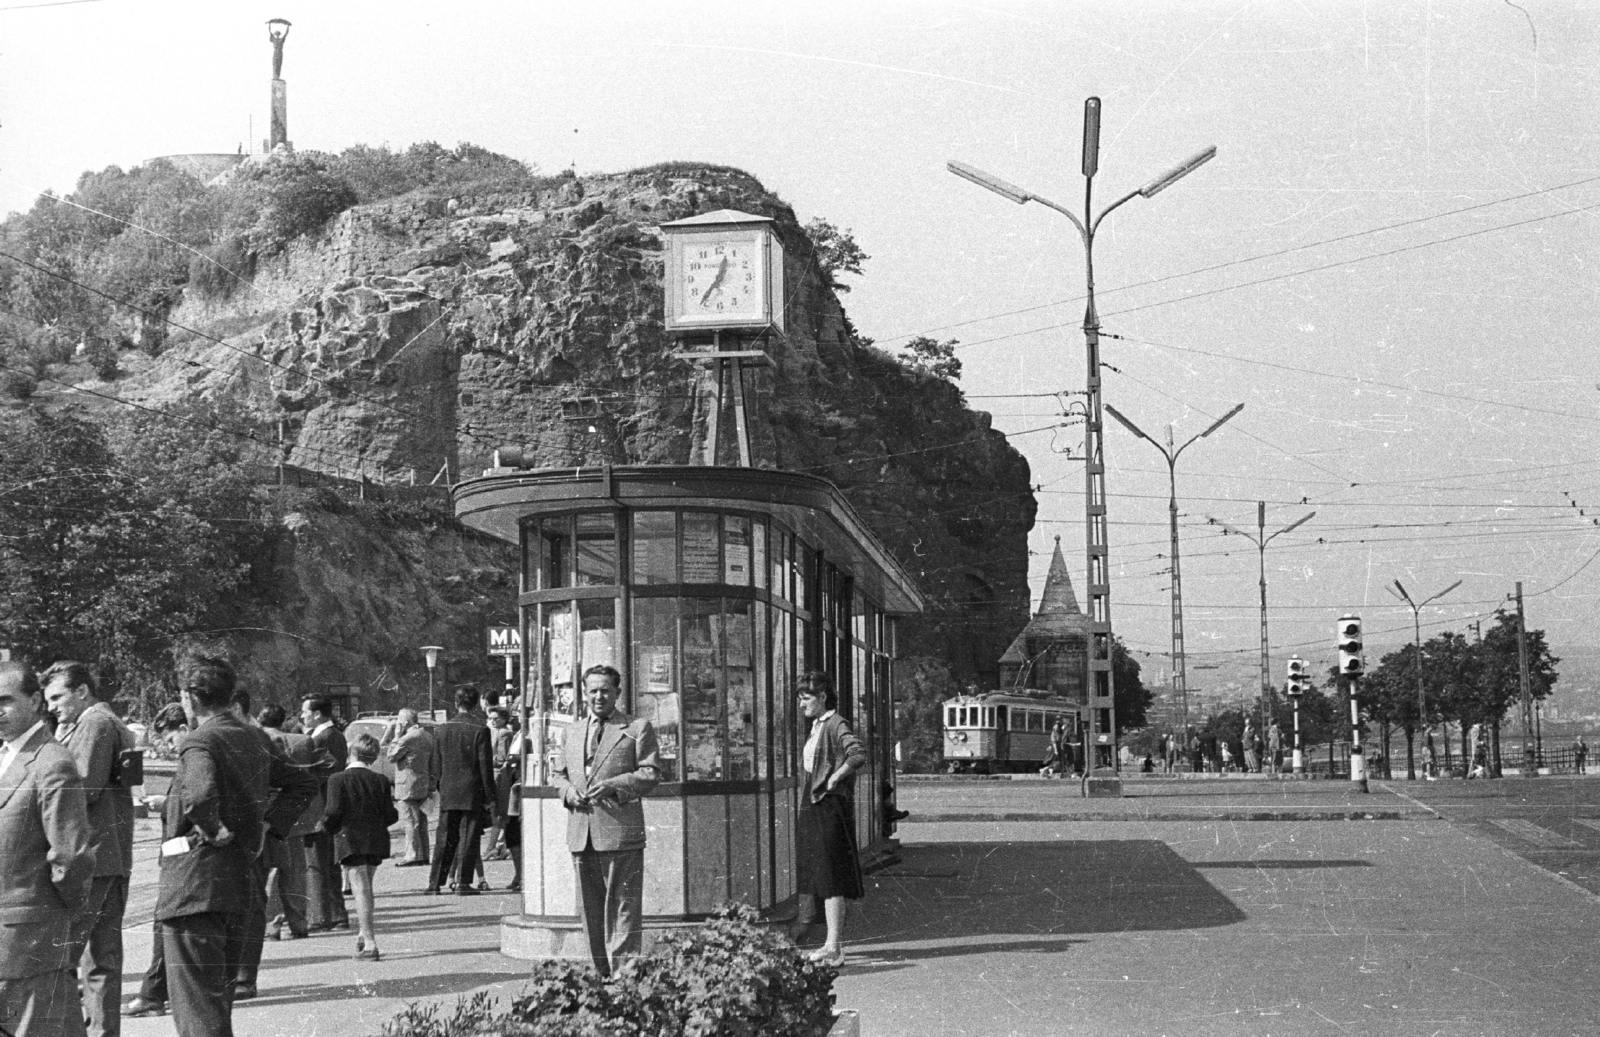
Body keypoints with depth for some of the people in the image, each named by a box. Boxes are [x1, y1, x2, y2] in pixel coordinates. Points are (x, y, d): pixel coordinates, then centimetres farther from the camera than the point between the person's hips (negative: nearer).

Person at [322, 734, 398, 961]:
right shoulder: (381, 781, 1)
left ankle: (369, 942, -14)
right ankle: (364, 932, 26)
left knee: (361, 888, -7)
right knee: (365, 886, 19)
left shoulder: (338, 780, -7)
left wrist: (328, 828, 7)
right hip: (376, 840, 3)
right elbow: (390, 815, -1)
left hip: (350, 840, -3)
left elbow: (333, 812, -13)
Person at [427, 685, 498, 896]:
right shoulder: (480, 730, -10)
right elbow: (485, 766, -8)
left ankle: (435, 882, 10)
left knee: (444, 839, 10)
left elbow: (436, 765, 9)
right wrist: (490, 796, -2)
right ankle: (463, 883, -1)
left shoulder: (441, 729, 4)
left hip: (448, 793, 4)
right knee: (468, 838, 1)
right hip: (472, 793, -4)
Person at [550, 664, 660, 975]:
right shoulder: (573, 732, 20)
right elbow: (556, 774, 22)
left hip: (620, 832, -5)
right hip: (581, 833, 6)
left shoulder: (638, 729, 3)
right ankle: (601, 973, 17)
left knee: (622, 907, -6)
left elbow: (651, 773, -3)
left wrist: (613, 785, -16)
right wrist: (568, 791, 0)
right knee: (589, 909, 9)